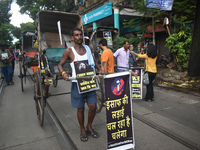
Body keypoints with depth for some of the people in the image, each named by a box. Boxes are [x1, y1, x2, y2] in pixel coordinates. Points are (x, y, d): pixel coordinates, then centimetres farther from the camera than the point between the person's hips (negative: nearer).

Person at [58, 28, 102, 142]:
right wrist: (63, 73, -19)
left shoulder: (88, 49, 7)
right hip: (77, 84, -4)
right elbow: (60, 65, 1)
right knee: (80, 108, 6)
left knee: (93, 106, 5)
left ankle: (89, 127, 31)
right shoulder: (69, 51, -5)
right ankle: (82, 130, 29)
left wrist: (100, 69, 10)